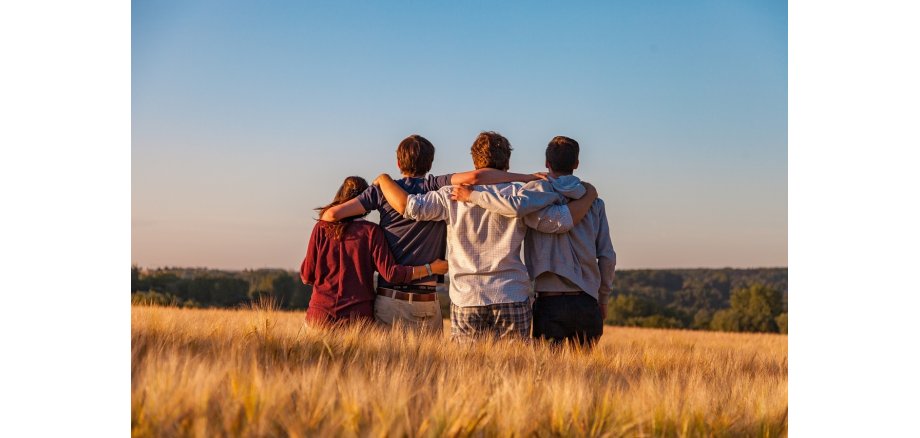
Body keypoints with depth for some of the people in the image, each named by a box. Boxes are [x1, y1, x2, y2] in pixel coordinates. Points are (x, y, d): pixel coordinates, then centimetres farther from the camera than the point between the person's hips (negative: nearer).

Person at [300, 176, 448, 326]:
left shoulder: (321, 228, 2)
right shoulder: (371, 231, -3)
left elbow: (307, 276, 4)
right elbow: (390, 273, -9)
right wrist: (430, 268, -1)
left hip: (321, 313, 1)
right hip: (359, 314, -1)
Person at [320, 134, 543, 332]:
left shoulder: (382, 190, 4)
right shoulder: (437, 187, -2)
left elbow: (332, 213, -1)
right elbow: (474, 177, -19)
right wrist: (528, 177, -14)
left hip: (388, 299, 1)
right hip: (426, 301, -1)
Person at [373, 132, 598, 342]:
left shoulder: (453, 195, 1)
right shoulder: (520, 196, 0)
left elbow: (409, 206, -4)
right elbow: (562, 221, -3)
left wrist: (384, 179, 14)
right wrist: (589, 196, 14)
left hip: (466, 300, 1)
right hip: (512, 300, 0)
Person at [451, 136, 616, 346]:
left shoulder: (539, 189, -2)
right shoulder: (594, 202, 8)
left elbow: (515, 206, -24)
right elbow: (607, 256, 7)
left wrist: (472, 195, -11)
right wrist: (603, 299, 18)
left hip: (550, 303, -3)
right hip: (587, 303, 3)